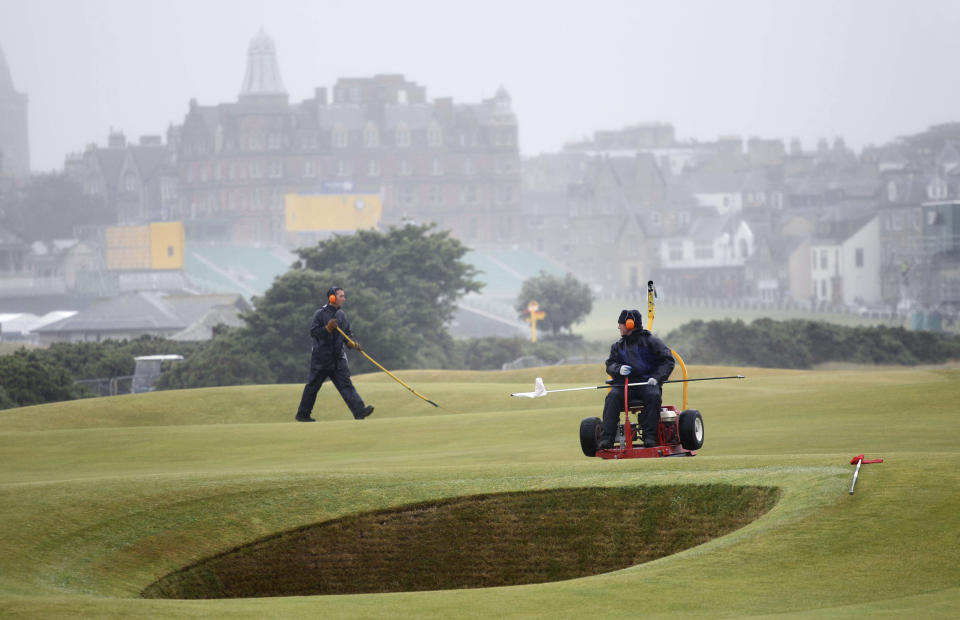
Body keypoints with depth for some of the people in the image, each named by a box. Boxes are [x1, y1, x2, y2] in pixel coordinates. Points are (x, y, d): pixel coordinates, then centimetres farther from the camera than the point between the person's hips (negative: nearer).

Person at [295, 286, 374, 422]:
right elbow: (313, 332, -14)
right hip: (321, 358, -5)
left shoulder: (341, 314, 12)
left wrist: (352, 342, -2)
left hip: (338, 357, 5)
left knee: (345, 384, -6)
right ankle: (302, 414, 15)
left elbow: (347, 332, 17)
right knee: (313, 386, 4)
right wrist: (328, 328, -26)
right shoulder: (320, 314, -8)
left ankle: (359, 411, -17)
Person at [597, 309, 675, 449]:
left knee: (654, 396, -36)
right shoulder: (617, 346, 20)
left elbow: (668, 360, 2)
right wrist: (618, 369, -14)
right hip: (625, 383, 3)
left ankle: (650, 436, -32)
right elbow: (610, 364, 11)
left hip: (647, 382, -3)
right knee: (612, 396, -29)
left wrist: (657, 377, -13)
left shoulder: (650, 341, 6)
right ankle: (606, 438, -35)